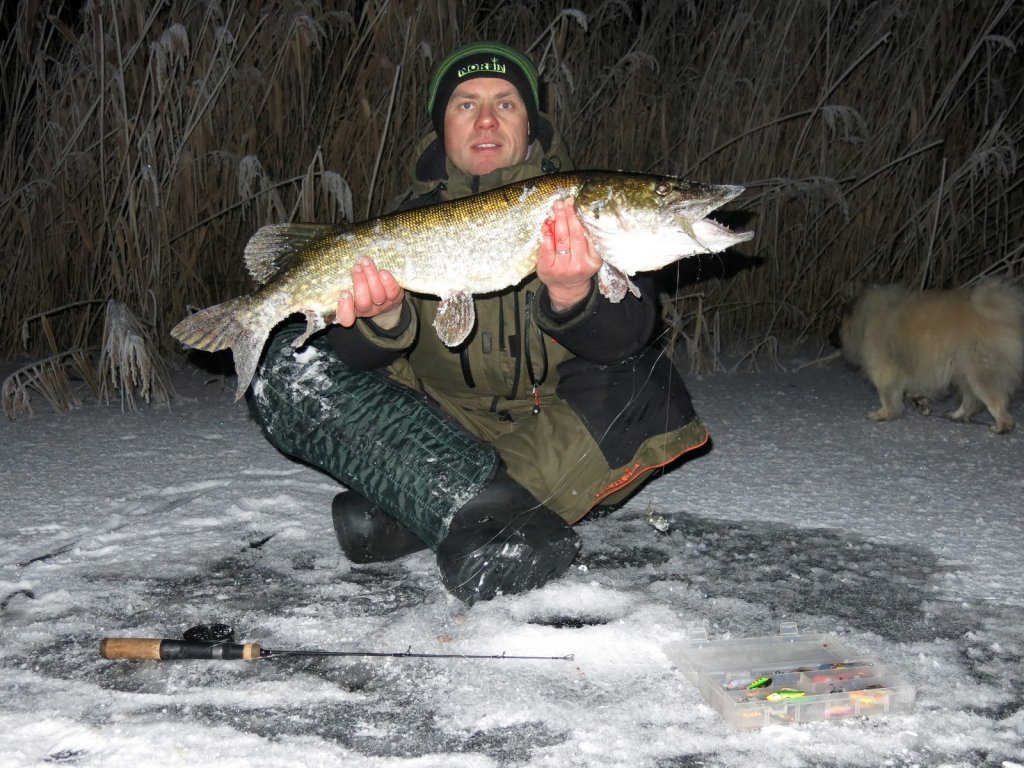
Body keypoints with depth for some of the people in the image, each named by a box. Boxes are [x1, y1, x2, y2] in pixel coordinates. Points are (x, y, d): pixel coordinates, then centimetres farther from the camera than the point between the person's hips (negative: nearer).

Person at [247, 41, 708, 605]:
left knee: (642, 386, -31)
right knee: (289, 364, -18)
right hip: (437, 426, 1)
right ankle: (477, 508, -32)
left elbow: (626, 334, -15)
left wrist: (571, 298, -38)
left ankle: (407, 515, -31)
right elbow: (359, 357, -7)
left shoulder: (578, 208, 1)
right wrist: (384, 320, -31)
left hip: (551, 429, -1)